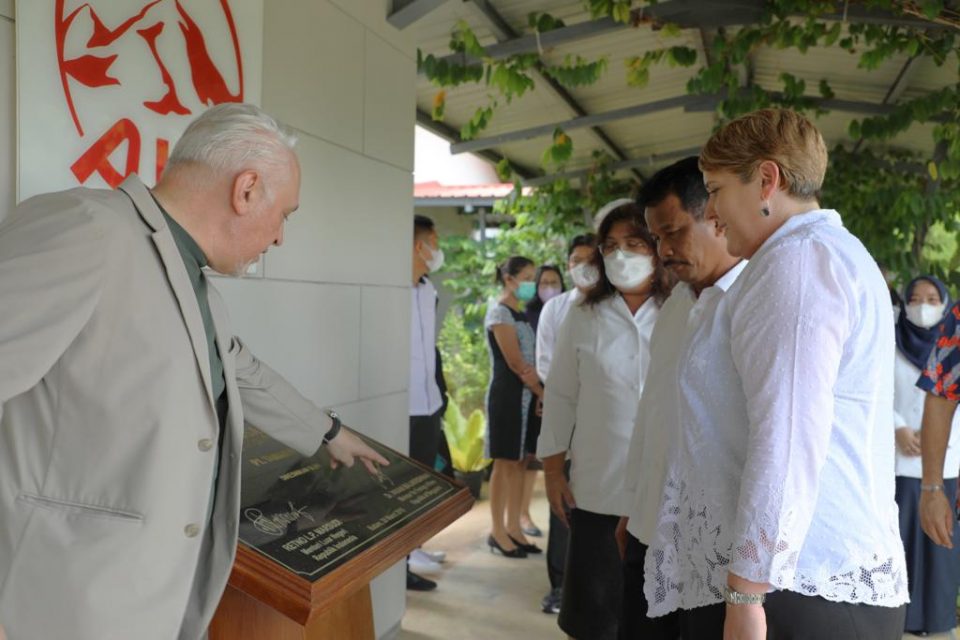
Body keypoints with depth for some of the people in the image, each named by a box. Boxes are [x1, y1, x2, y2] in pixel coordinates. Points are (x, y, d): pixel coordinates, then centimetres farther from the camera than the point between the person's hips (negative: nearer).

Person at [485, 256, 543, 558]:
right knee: (505, 463, -2)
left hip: (527, 394, 8)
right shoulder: (500, 311, -10)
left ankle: (513, 528, 18)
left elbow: (528, 361, 10)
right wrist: (545, 394, -8)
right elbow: (516, 364, -14)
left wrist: (539, 393, -6)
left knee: (520, 462, 10)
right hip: (507, 394, -8)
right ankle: (498, 532, 8)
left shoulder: (521, 314, 15)